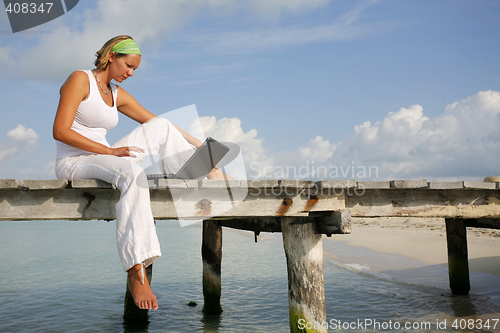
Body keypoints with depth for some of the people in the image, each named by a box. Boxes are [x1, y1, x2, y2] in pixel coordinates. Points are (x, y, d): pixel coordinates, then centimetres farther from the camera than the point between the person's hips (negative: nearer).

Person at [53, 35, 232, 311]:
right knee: (132, 170, -38)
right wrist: (110, 150, -22)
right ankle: (136, 273, -44)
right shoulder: (80, 79, -6)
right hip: (72, 163, -7)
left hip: (102, 160, 7)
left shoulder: (117, 95, 14)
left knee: (160, 127, -5)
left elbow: (156, 122, 15)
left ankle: (209, 172, -7)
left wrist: (200, 145, 9)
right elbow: (60, 131, -16)